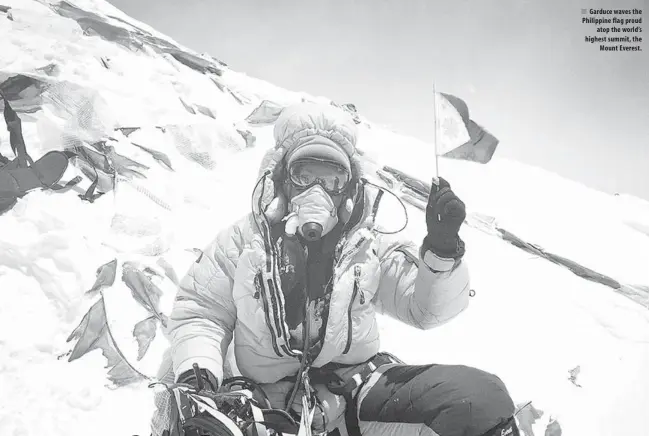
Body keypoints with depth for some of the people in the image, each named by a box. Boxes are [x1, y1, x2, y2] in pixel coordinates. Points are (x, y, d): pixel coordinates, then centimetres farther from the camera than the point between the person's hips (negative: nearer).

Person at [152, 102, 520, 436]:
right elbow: (200, 311, 12)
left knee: (481, 398, -22)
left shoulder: (369, 247, 10)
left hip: (361, 387, 0)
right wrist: (196, 369, -8)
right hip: (272, 402, 0)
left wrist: (442, 248, -14)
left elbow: (427, 308, 3)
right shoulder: (244, 241, 9)